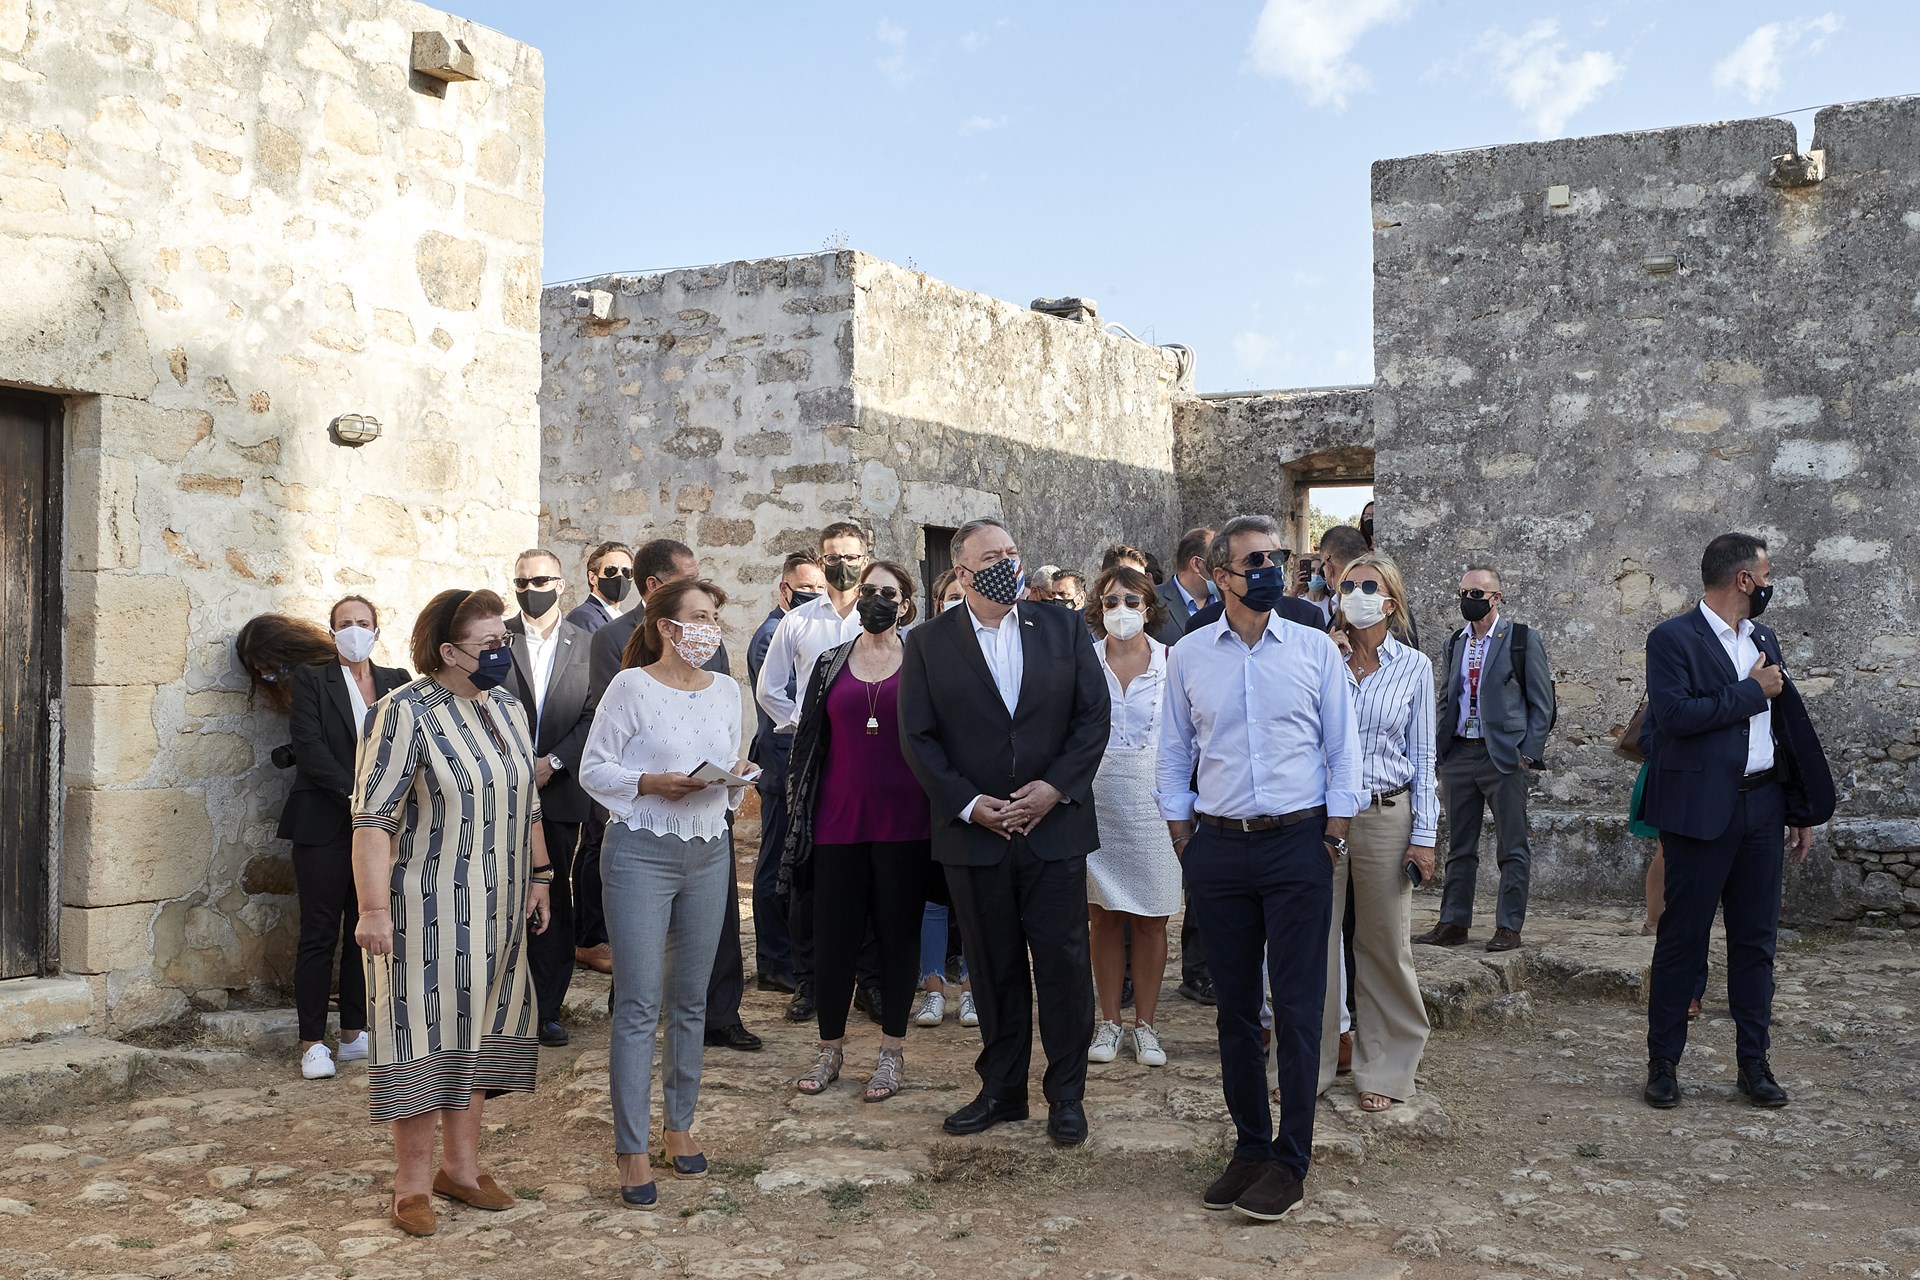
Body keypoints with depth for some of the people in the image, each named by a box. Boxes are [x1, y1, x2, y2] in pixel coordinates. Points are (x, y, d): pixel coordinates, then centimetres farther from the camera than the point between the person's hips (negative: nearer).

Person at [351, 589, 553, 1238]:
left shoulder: (507, 708, 9)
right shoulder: (406, 713, -14)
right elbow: (373, 817, -18)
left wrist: (538, 879, 18)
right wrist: (374, 908, -23)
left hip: (497, 912, 7)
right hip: (428, 911, -7)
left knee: (479, 1029, 13)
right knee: (424, 1032, 1)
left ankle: (461, 1166, 27)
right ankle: (412, 1181, 14)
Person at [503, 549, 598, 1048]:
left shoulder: (585, 645, 6)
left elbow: (594, 717, 1)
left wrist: (552, 761, -10)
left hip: (559, 790, 1)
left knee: (555, 903, 5)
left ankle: (549, 1010, 13)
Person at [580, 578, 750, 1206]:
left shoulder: (726, 690, 8)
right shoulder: (631, 686, -8)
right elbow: (593, 769, -6)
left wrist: (737, 774, -5)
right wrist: (651, 784, -20)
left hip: (709, 854, 5)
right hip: (642, 853, -5)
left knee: (690, 1001, 13)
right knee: (639, 1006, -3)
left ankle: (680, 1124, 27)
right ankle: (632, 1149, 5)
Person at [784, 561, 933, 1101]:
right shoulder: (831, 665, 9)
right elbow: (809, 741, 10)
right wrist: (801, 814, 4)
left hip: (904, 822, -2)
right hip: (839, 820, 2)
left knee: (899, 932, 5)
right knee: (833, 934, 4)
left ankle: (892, 1050, 16)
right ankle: (831, 1046, 19)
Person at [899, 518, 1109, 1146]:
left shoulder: (1063, 630, 5)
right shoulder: (929, 642, 2)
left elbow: (1094, 716, 2)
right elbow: (918, 738, -1)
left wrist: (1055, 786, -10)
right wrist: (969, 804, -10)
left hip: (1054, 827, 0)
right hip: (972, 832, 0)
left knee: (1063, 961, 2)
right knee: (994, 968, 10)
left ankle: (1066, 1093, 16)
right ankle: (1001, 1089, 24)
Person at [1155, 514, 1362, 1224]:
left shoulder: (1315, 648, 1)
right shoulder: (1188, 655, 4)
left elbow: (1342, 750, 4)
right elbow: (1174, 755, 10)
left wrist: (1334, 836, -2)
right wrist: (1184, 843, 6)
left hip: (1298, 845, -2)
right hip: (1218, 847, 2)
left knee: (1297, 1007, 0)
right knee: (1235, 1007, 9)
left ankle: (1290, 1160, 9)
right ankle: (1250, 1144, 22)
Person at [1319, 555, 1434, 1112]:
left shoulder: (1414, 666, 3)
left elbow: (1422, 755, 4)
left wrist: (1424, 835, -2)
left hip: (1385, 817, 0)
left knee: (1384, 946, 7)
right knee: (1315, 940, 4)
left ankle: (1384, 1071, 20)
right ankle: (1311, 1064, 18)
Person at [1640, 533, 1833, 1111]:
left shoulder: (1763, 640, 14)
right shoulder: (1672, 639, -8)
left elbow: (1789, 728, 16)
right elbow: (1676, 715, -21)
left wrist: (1803, 809, 13)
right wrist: (1752, 691, -13)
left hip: (1762, 808, 6)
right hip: (1702, 810, -6)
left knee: (1756, 939, 10)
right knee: (1683, 938, 2)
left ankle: (1753, 1063, 19)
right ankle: (1663, 1063, 12)